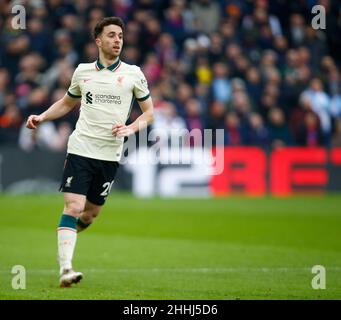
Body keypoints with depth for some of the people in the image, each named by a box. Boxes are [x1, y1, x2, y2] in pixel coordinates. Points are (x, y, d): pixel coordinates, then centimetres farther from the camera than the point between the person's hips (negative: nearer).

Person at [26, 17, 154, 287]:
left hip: (110, 155, 1)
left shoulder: (133, 73, 4)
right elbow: (67, 103, 24)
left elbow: (149, 112, 9)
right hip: (80, 150, -1)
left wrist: (131, 128, -9)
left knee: (91, 212, 8)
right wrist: (41, 117, 8)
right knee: (73, 206, -14)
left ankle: (73, 229, 41)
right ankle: (66, 270, -18)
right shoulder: (82, 71, 7)